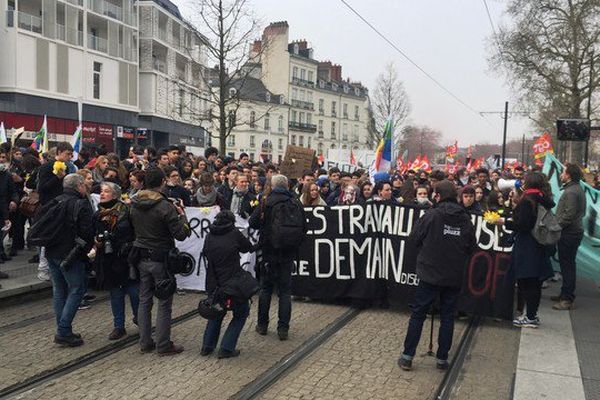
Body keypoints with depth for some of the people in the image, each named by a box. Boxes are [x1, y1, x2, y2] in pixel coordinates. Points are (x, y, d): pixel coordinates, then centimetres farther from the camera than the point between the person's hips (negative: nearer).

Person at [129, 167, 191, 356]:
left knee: (144, 301, 13)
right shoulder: (165, 206, -19)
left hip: (141, 258, 6)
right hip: (161, 259, -6)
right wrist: (182, 215, -2)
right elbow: (181, 234, -17)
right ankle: (163, 345, 9)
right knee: (164, 303, 3)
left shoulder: (134, 205, 2)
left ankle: (145, 343, 21)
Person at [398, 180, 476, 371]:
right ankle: (442, 358, 17)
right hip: (454, 277, 3)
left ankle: (407, 356, 7)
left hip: (430, 274, -3)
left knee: (418, 314, 5)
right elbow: (471, 246, 8)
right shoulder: (465, 219, -1)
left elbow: (414, 239, -5)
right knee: (447, 316, 13)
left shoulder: (431, 215, -12)